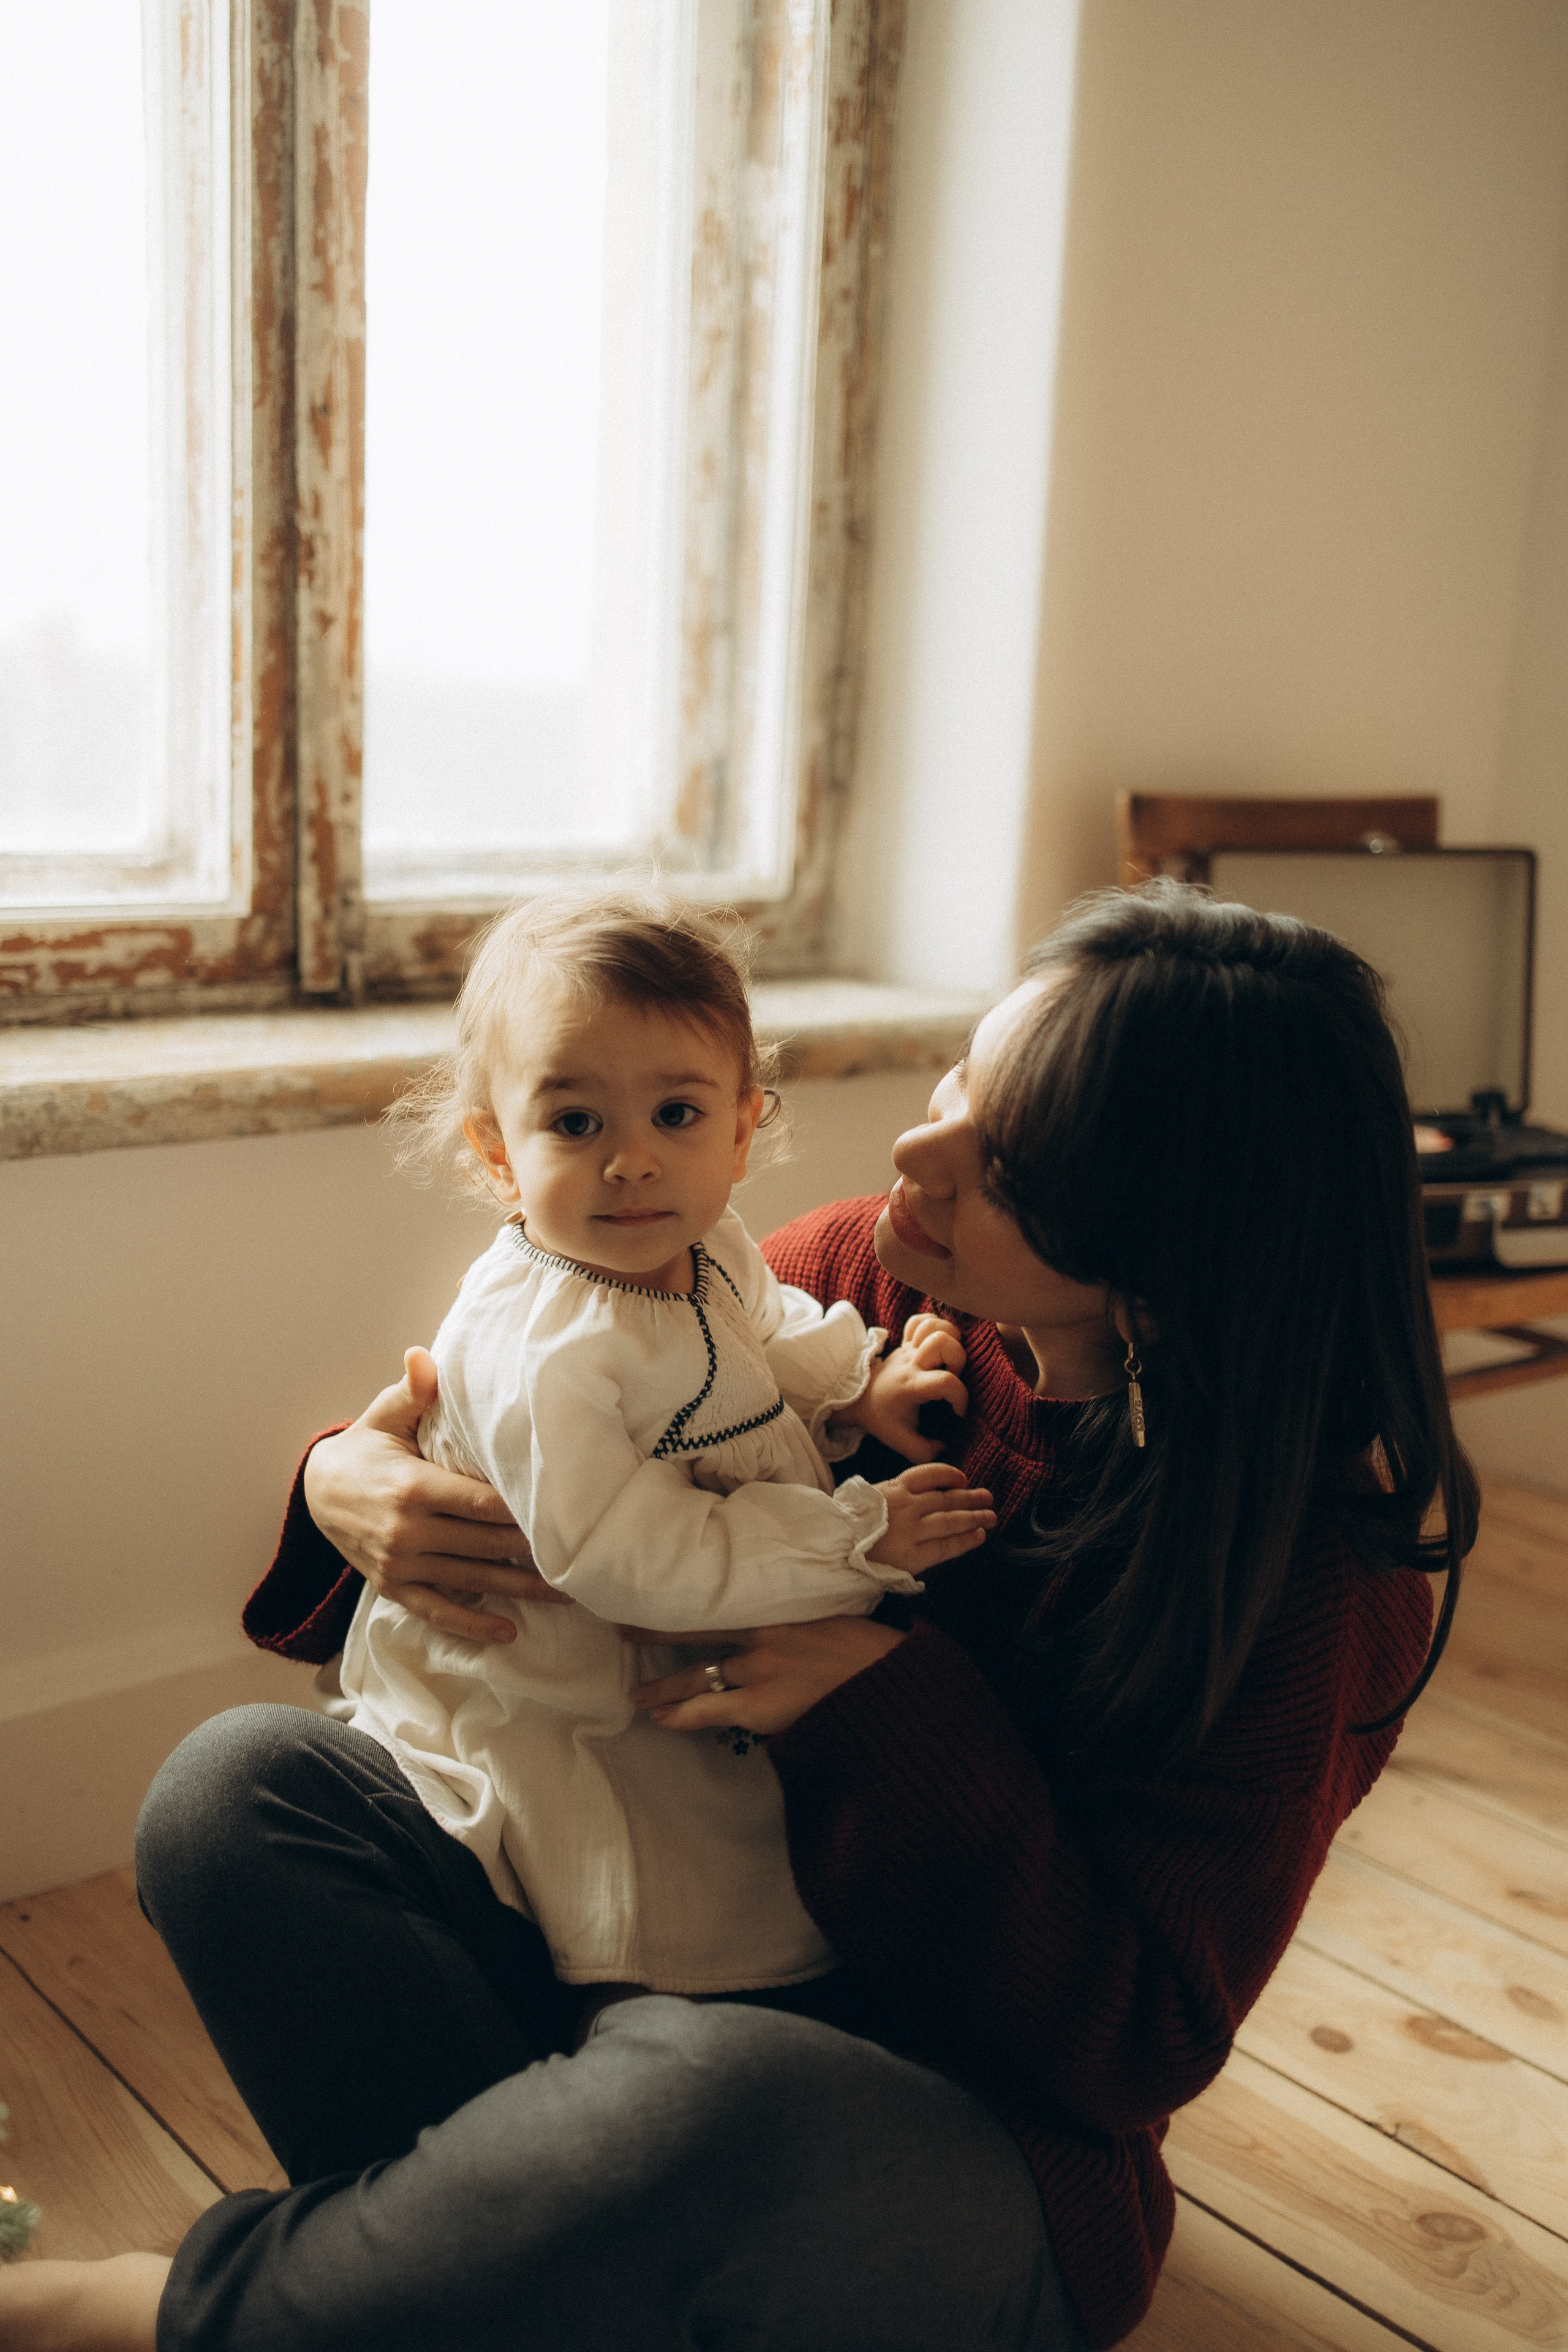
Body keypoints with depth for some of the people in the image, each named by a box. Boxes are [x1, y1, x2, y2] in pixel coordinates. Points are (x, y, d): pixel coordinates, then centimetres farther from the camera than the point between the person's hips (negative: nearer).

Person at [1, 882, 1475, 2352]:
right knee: (237, 1789, -16)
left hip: (984, 2138, -4)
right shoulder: (863, 1280, -6)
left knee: (696, 2085, -40)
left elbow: (1134, 2047, -16)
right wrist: (353, 1484, -16)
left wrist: (885, 1695, -28)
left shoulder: (1324, 1555, -17)